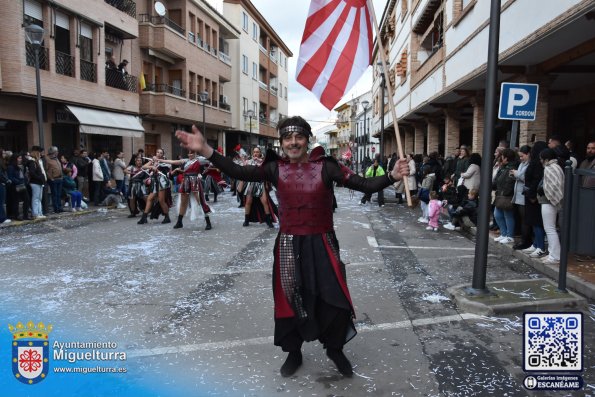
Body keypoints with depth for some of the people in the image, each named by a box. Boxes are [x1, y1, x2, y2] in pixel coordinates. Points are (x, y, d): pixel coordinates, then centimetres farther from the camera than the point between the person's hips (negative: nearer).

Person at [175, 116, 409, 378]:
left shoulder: (324, 166, -7)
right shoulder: (276, 168, -2)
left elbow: (364, 185, -12)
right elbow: (238, 172, -12)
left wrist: (392, 176, -28)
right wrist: (205, 150, -23)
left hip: (322, 244, -1)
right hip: (289, 245, 1)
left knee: (336, 300, 3)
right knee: (289, 299, 13)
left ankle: (334, 349, 33)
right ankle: (293, 352, 38)